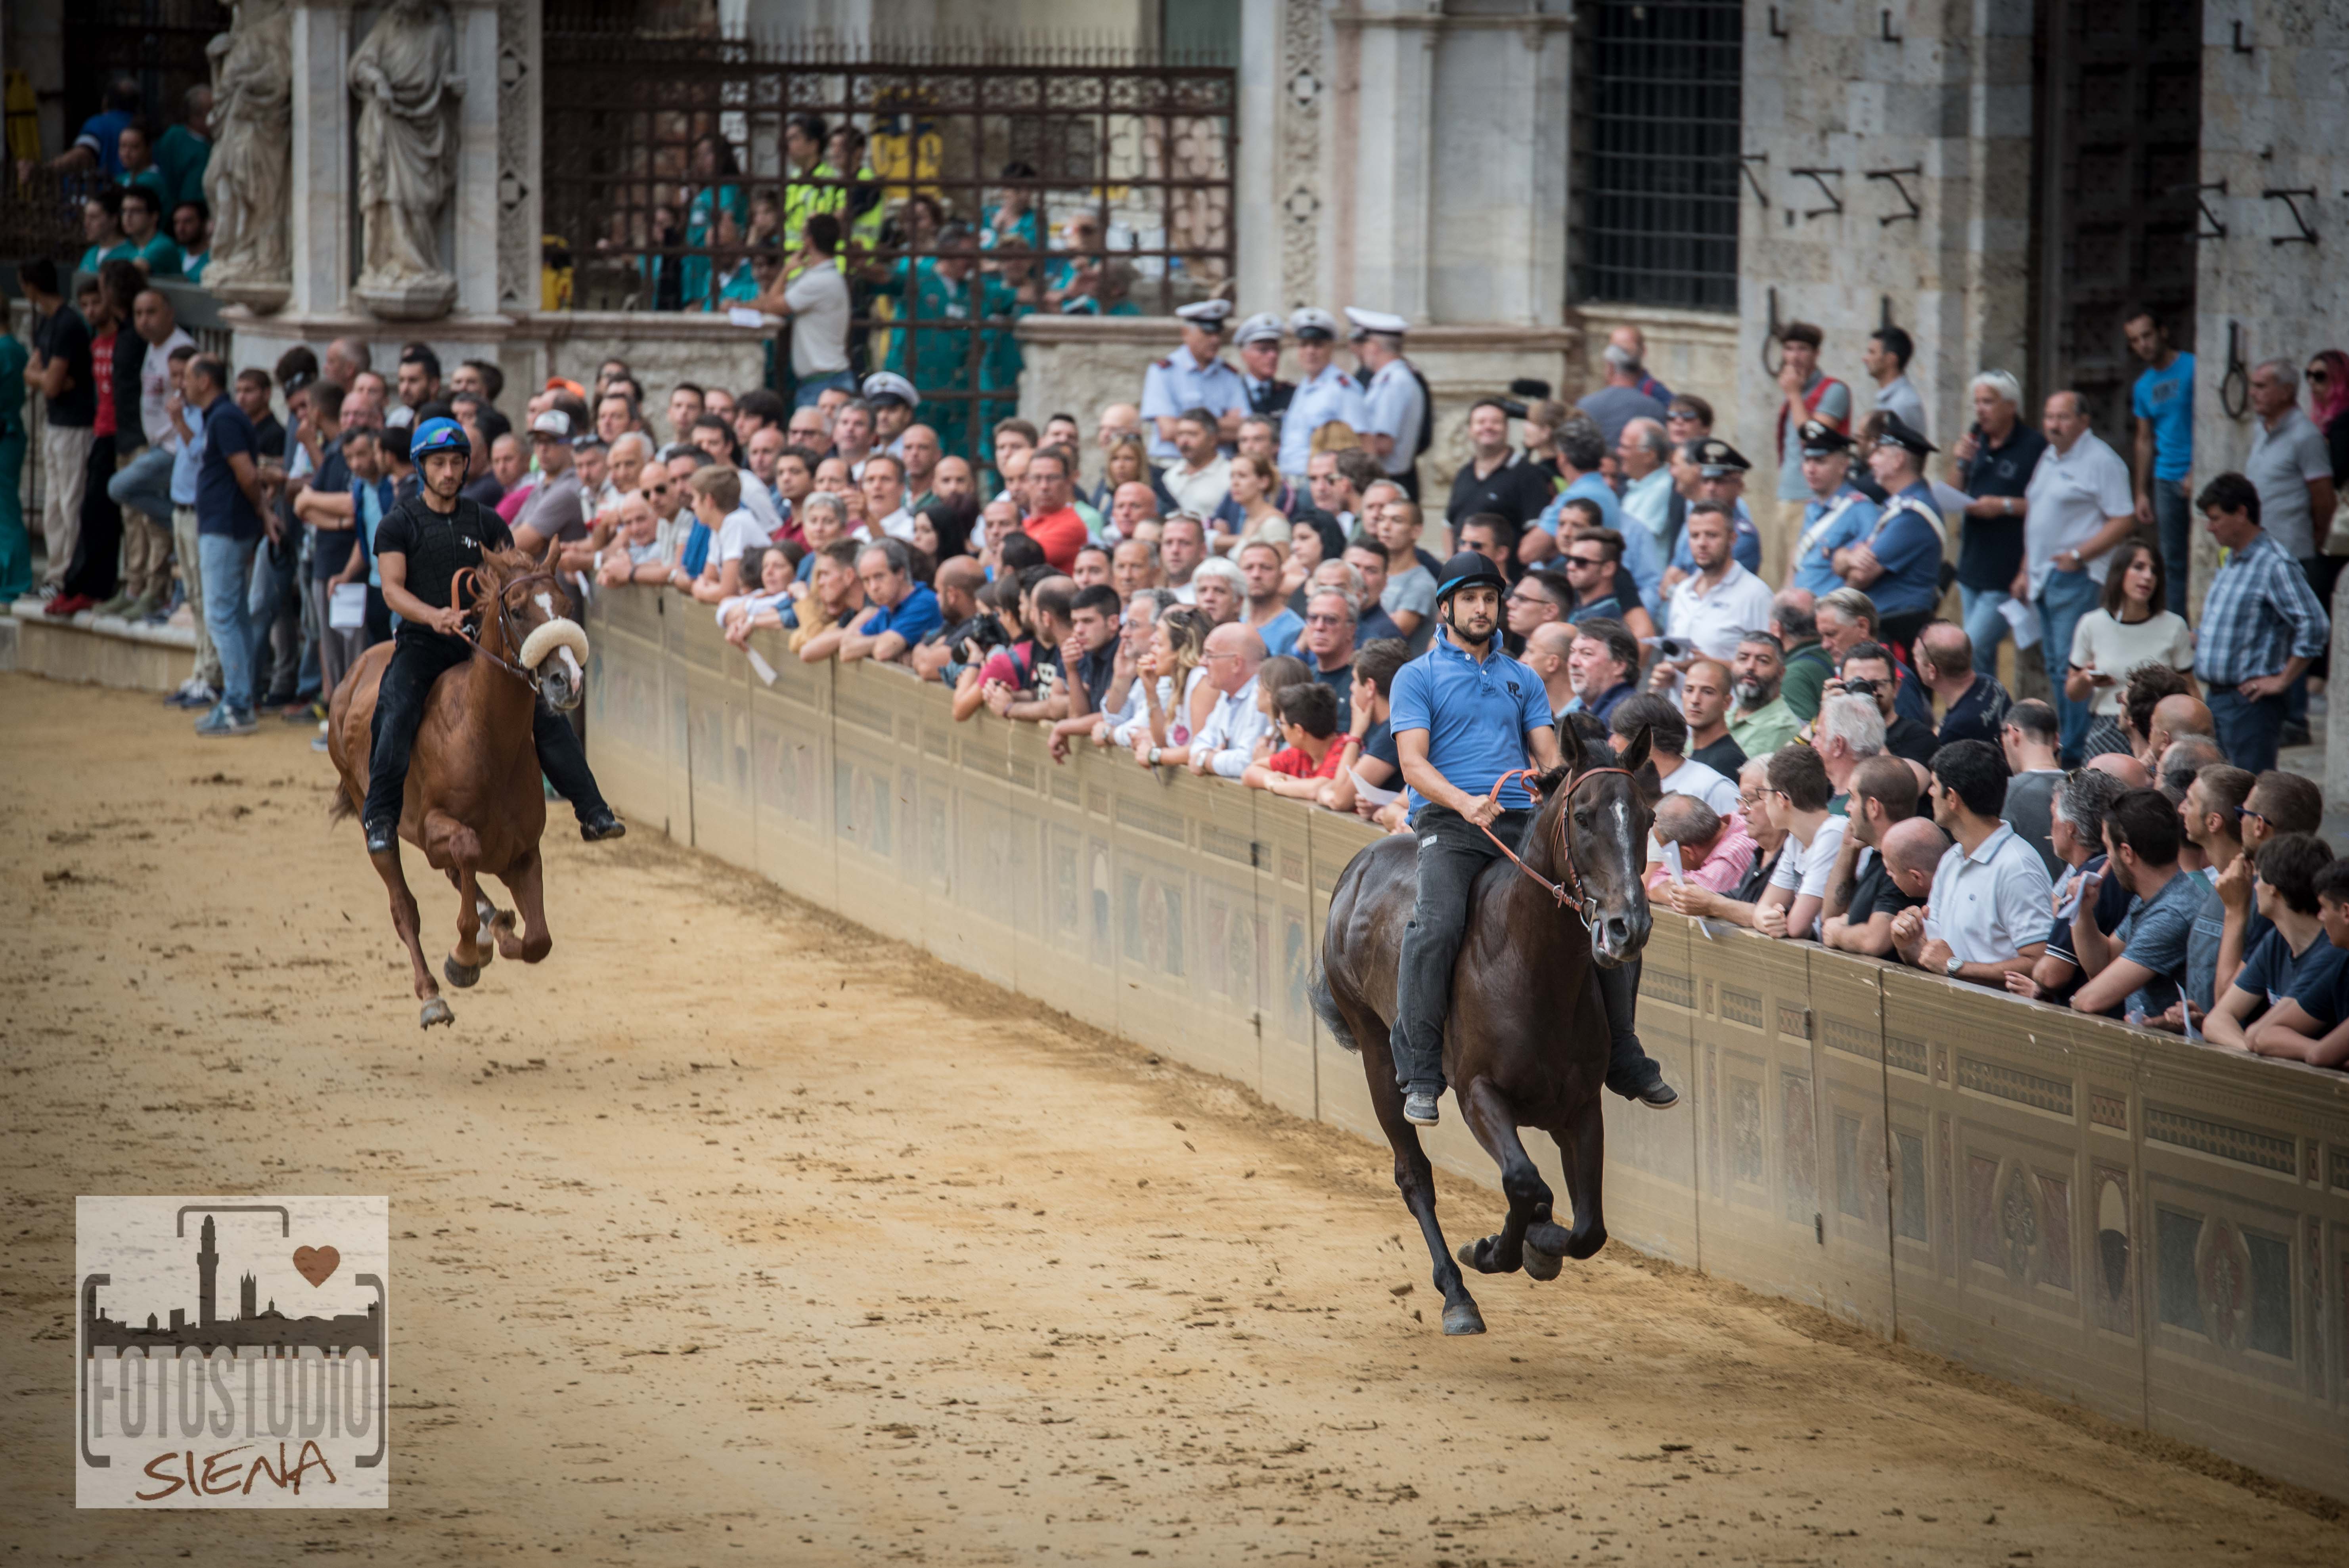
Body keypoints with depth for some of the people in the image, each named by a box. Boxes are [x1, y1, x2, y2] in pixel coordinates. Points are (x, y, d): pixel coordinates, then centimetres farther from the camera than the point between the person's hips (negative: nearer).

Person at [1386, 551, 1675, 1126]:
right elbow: (1414, 763, -3)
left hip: (1523, 821, 4)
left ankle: (1623, 1059, 10)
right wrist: (1464, 802, -22)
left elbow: (1549, 757, 14)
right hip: (1449, 821, -4)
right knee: (1436, 927, -31)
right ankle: (1419, 1073, -24)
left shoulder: (1522, 679, 22)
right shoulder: (1418, 676, 8)